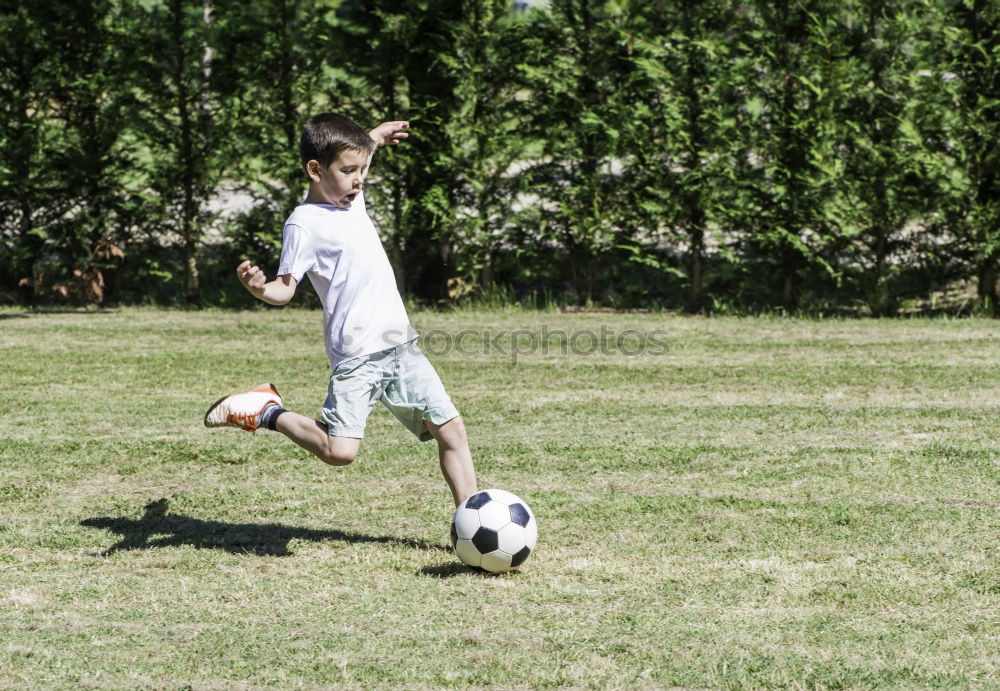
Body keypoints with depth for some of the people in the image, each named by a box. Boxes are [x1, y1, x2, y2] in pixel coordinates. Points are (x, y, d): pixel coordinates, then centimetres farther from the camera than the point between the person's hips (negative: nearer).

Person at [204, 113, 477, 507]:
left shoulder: (352, 198, 12)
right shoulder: (304, 224, -11)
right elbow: (285, 289, -18)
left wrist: (374, 138, 32)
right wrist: (259, 289, -37)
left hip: (401, 343, 7)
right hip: (356, 355, -7)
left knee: (452, 431, 3)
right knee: (339, 451, -19)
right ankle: (267, 413, 3)